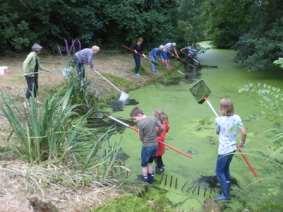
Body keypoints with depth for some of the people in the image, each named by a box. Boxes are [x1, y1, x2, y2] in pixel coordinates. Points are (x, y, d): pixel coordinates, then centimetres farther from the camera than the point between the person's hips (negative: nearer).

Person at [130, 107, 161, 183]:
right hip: (155, 145, 7)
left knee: (144, 165, 14)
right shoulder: (153, 118, -3)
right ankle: (151, 179, 37)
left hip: (147, 146, -6)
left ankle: (145, 181, 26)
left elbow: (141, 138, -11)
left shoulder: (140, 123, -21)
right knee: (150, 162, 26)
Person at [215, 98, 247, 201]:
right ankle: (226, 186, 43)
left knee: (219, 172, 8)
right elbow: (244, 132, -6)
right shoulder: (237, 118, -7)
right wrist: (242, 143, 11)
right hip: (232, 148, 6)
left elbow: (217, 132, -2)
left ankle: (225, 194, 11)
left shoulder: (219, 119, -19)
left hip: (223, 150, -6)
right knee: (225, 169, 26)